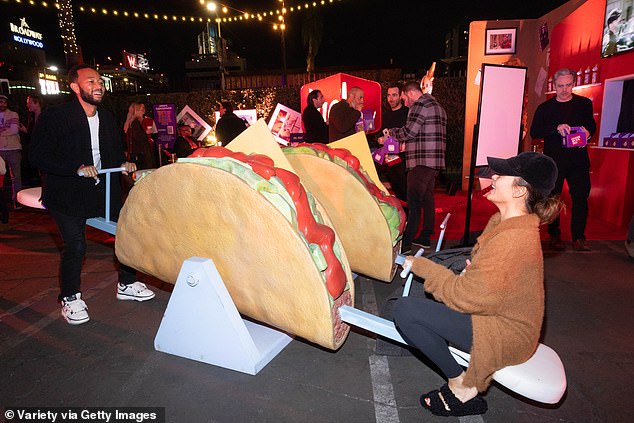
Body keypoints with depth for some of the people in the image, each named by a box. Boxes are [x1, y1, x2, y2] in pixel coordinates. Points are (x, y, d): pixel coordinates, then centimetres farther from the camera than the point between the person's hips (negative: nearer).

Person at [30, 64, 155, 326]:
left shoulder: (107, 117, 10)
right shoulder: (54, 116, -10)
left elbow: (116, 150, 22)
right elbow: (37, 156, -13)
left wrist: (123, 163, 0)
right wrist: (77, 168, -22)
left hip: (103, 189, 6)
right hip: (67, 194, -5)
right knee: (75, 245, -11)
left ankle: (126, 285, 23)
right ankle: (70, 299, 13)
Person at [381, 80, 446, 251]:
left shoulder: (420, 105, -9)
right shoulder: (437, 106, 23)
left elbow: (408, 132, -16)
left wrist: (391, 132, 3)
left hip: (421, 162, -10)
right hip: (435, 161, 10)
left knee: (414, 202, -11)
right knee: (427, 198, 13)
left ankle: (405, 244, -10)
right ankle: (425, 238, 21)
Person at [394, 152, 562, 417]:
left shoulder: (513, 241, -30)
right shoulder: (502, 221, 1)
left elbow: (464, 297, -26)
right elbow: (482, 271, 16)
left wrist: (420, 265, -16)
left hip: (506, 335, -10)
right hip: (498, 312, 10)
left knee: (405, 310, -19)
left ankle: (462, 388, -2)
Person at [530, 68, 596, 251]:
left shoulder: (584, 103, 10)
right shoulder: (545, 108, 4)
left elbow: (592, 125, 19)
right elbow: (534, 132, -5)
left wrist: (587, 132, -4)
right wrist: (557, 128, -19)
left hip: (578, 158, 2)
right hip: (553, 159, -1)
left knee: (581, 197, -2)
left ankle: (578, 238, 7)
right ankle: (554, 236, 16)